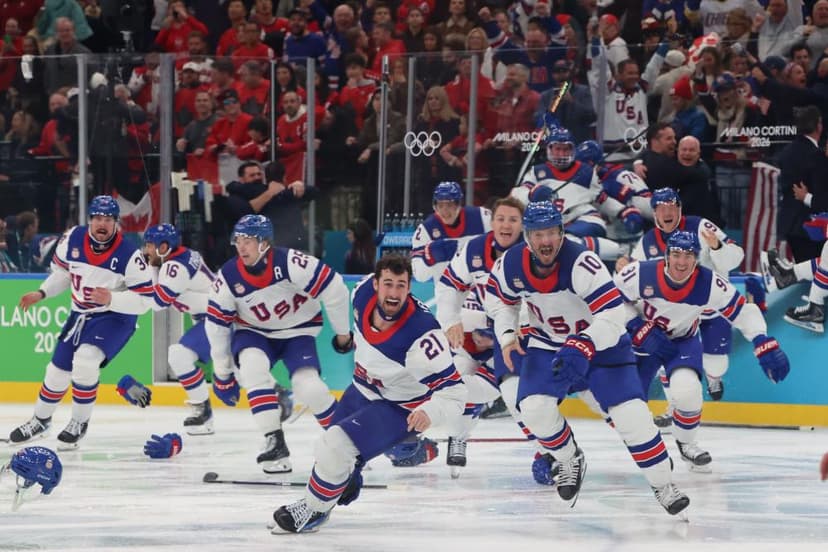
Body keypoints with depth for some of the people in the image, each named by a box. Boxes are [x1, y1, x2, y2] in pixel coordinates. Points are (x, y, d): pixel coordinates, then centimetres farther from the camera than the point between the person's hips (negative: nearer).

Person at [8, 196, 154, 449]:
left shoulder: (129, 255, -23)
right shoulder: (73, 239, -10)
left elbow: (144, 300, -20)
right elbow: (62, 270, 11)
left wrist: (111, 299, -33)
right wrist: (41, 294, 1)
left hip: (115, 317, -5)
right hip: (80, 315, 5)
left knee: (85, 361, -27)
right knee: (58, 369, 11)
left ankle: (79, 423, -5)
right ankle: (40, 421, 38)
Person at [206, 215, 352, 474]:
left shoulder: (290, 264, -29)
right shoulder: (228, 276, -16)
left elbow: (333, 289, -22)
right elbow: (217, 323, -4)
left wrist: (342, 333, -10)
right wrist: (222, 372, 3)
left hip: (298, 332, -3)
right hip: (254, 332, 3)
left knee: (307, 386, -21)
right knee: (252, 367, -28)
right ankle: (275, 443, -23)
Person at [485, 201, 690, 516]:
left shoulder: (581, 263, -32)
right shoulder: (510, 265, -15)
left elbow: (613, 315, -37)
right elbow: (499, 298, 8)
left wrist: (581, 349, -48)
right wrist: (507, 336, -5)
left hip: (601, 343, -4)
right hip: (547, 344, 4)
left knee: (631, 413, -15)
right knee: (534, 408, -18)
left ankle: (663, 486, 1)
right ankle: (570, 461, 11)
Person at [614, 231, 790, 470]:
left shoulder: (710, 284, -25)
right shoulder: (640, 274, -28)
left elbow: (744, 312, -15)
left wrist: (766, 346, -23)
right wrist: (640, 329, -21)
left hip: (683, 341, 0)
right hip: (643, 339, 0)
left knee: (687, 391, -26)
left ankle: (687, 443, 5)